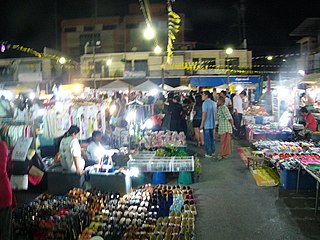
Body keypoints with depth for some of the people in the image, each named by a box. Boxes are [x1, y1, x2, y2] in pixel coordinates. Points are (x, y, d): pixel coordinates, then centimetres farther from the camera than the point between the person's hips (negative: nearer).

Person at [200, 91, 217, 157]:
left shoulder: (205, 103, -14)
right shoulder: (214, 103, 8)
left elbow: (204, 114, -18)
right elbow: (215, 113, 13)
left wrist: (202, 124, -13)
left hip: (207, 124, -7)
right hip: (212, 124, 7)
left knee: (207, 139, 1)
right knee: (212, 138, 16)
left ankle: (208, 153, 5)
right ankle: (212, 151, 24)